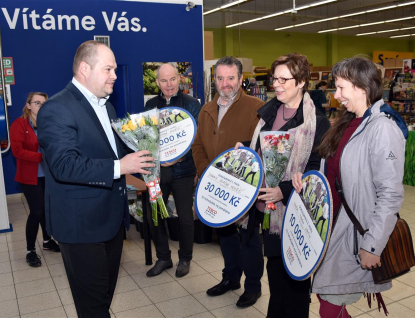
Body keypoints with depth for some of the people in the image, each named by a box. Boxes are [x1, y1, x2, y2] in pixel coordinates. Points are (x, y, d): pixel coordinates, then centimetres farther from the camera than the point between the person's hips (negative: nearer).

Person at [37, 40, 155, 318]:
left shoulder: (106, 106, 12)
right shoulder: (57, 109, -17)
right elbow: (64, 165, -28)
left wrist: (137, 163, 6)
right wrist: (119, 167, -29)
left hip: (112, 217, 9)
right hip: (82, 223, -8)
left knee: (106, 292, 22)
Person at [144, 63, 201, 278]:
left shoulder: (191, 104, -4)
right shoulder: (151, 105, 7)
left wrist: (180, 156, -22)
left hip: (182, 169, -3)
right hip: (157, 168, 3)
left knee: (185, 217, 7)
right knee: (154, 216, 8)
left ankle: (185, 259, 28)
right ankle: (163, 258, 29)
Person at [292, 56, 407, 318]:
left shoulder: (382, 128, -19)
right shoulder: (350, 123, 9)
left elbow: (390, 195, -22)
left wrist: (372, 246, -20)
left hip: (358, 232, -8)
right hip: (337, 224, 8)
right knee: (324, 291, 16)